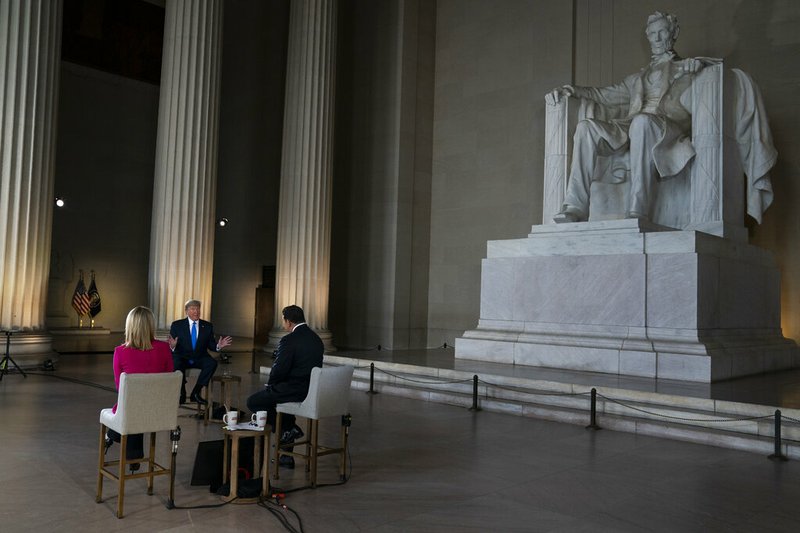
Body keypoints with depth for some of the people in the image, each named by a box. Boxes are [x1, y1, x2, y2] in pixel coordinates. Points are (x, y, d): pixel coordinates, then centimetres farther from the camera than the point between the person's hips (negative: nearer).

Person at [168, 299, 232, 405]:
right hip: (182, 357, -2)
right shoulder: (177, 325, 2)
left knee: (212, 363, -29)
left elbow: (210, 345, 6)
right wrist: (172, 346, -28)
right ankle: (182, 393, -14)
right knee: (176, 364, -36)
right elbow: (171, 346, -3)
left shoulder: (207, 326, 8)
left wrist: (218, 346, -16)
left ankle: (195, 393, -18)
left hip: (199, 359, 2)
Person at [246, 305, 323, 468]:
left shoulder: (289, 340, -16)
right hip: (313, 391, 9)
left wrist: (270, 384, 5)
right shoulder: (316, 338, 11)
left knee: (253, 402, 8)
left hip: (296, 391, -8)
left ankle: (289, 429, 3)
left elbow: (279, 370, -17)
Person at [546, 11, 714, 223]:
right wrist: (570, 90, 13)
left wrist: (700, 61, -9)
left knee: (642, 121, -40)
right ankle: (575, 207, -35)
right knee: (586, 126, -24)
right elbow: (606, 95, 28)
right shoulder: (638, 77, 36)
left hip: (669, 127, -4)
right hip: (630, 127, 4)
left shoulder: (686, 68, 26)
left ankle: (637, 211, -47)